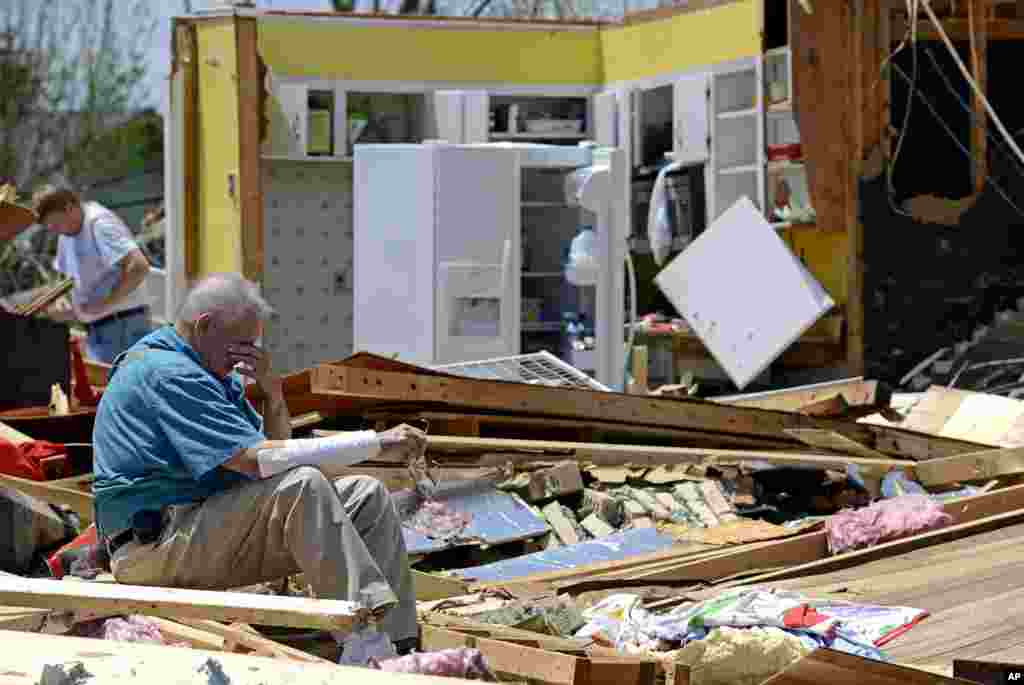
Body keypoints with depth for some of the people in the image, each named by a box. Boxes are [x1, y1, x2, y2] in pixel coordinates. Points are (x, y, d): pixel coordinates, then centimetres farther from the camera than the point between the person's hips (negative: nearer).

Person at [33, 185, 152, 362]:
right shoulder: (67, 235, 13)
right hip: (96, 328, 9)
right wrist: (60, 300, 5)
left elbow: (139, 267, -26)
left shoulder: (99, 223, -15)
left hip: (121, 326, -9)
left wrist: (104, 304, -22)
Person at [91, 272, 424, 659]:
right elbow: (257, 459, -26)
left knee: (367, 497, 0)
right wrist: (376, 445, -23)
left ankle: (399, 647, -11)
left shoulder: (214, 374, 16)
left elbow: (274, 446, 17)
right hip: (154, 547, -10)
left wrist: (273, 393, -4)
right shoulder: (168, 374, -17)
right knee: (301, 485, -30)